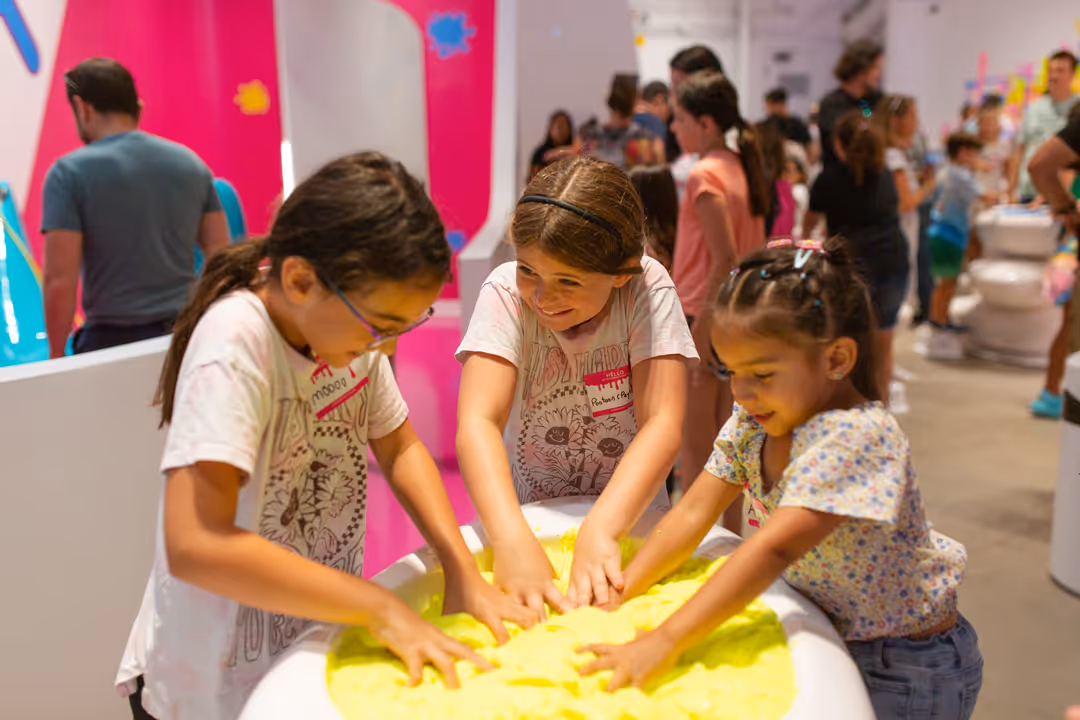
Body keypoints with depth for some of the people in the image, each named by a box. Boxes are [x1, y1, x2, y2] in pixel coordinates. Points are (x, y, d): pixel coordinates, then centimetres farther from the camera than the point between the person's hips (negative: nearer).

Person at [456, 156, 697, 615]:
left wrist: (600, 530, -37)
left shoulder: (648, 290, -15)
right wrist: (513, 540, -41)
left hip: (629, 514, 0)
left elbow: (663, 423, -23)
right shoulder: (506, 292, -16)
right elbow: (477, 422, -26)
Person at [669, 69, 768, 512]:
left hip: (704, 317, -9)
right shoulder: (744, 168, 10)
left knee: (694, 444, 1)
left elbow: (724, 258, -20)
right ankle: (731, 534, 26)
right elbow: (753, 252, 12)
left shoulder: (705, 175, -15)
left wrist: (698, 337, -19)